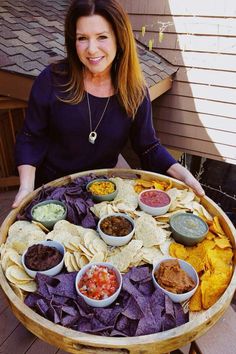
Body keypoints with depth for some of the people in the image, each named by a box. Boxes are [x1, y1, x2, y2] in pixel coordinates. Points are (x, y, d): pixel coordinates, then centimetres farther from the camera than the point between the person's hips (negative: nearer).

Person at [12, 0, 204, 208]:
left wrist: (184, 175, -18)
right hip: (50, 187, 0)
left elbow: (148, 147, -4)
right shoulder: (53, 80, -16)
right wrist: (27, 186, -20)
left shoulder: (136, 92, -11)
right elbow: (31, 140, -8)